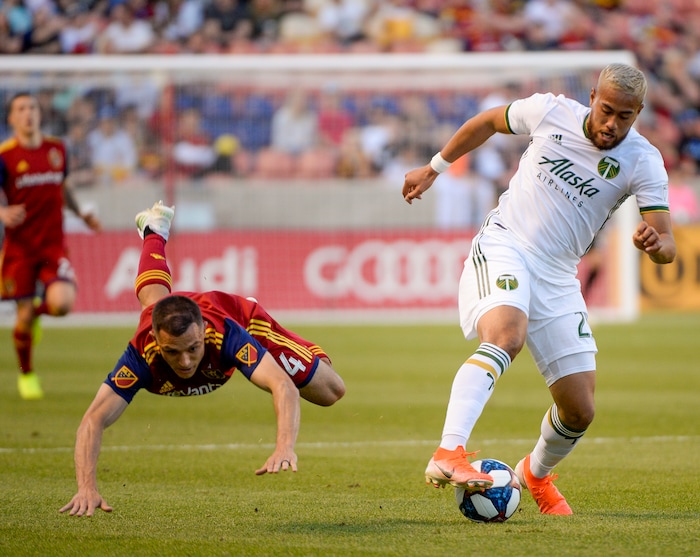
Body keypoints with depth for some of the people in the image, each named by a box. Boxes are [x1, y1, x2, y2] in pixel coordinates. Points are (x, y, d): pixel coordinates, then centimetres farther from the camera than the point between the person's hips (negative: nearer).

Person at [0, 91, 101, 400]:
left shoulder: (57, 148, 7)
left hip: (53, 244, 2)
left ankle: (40, 307, 17)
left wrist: (82, 213, 15)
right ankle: (26, 374, 23)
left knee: (62, 302, -21)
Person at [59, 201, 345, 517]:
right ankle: (154, 231, 69)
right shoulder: (142, 354, -50)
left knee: (330, 393, 4)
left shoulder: (226, 333, -52)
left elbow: (283, 387, -63)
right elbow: (93, 422, -53)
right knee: (151, 298, 39)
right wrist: (87, 488, -70)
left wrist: (285, 447, -82)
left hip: (236, 313, -2)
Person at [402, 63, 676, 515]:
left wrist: (655, 244, -38)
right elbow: (488, 122, 14)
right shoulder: (551, 112, -5)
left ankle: (536, 473, 35)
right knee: (506, 335, -36)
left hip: (557, 275, 3)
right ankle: (448, 454, -48)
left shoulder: (643, 163, -7)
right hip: (503, 246, -3)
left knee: (580, 410, 1)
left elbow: (667, 245, -13)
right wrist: (434, 169, 20)